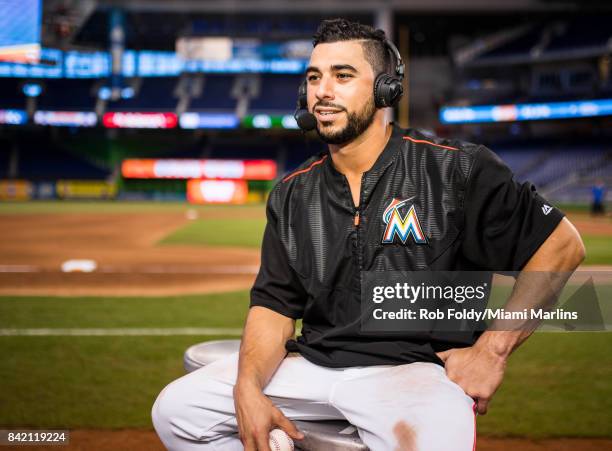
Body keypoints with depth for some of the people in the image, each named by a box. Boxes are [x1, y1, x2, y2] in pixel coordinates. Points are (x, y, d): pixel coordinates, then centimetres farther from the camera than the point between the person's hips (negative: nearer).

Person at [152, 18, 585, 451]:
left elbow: (562, 244, -3)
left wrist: (492, 350, -9)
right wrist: (248, 388, -11)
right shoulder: (292, 195, 10)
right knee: (176, 408, -2)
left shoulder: (455, 170, -5)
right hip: (313, 364, 6)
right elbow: (274, 305, 8)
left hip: (417, 368, -6)